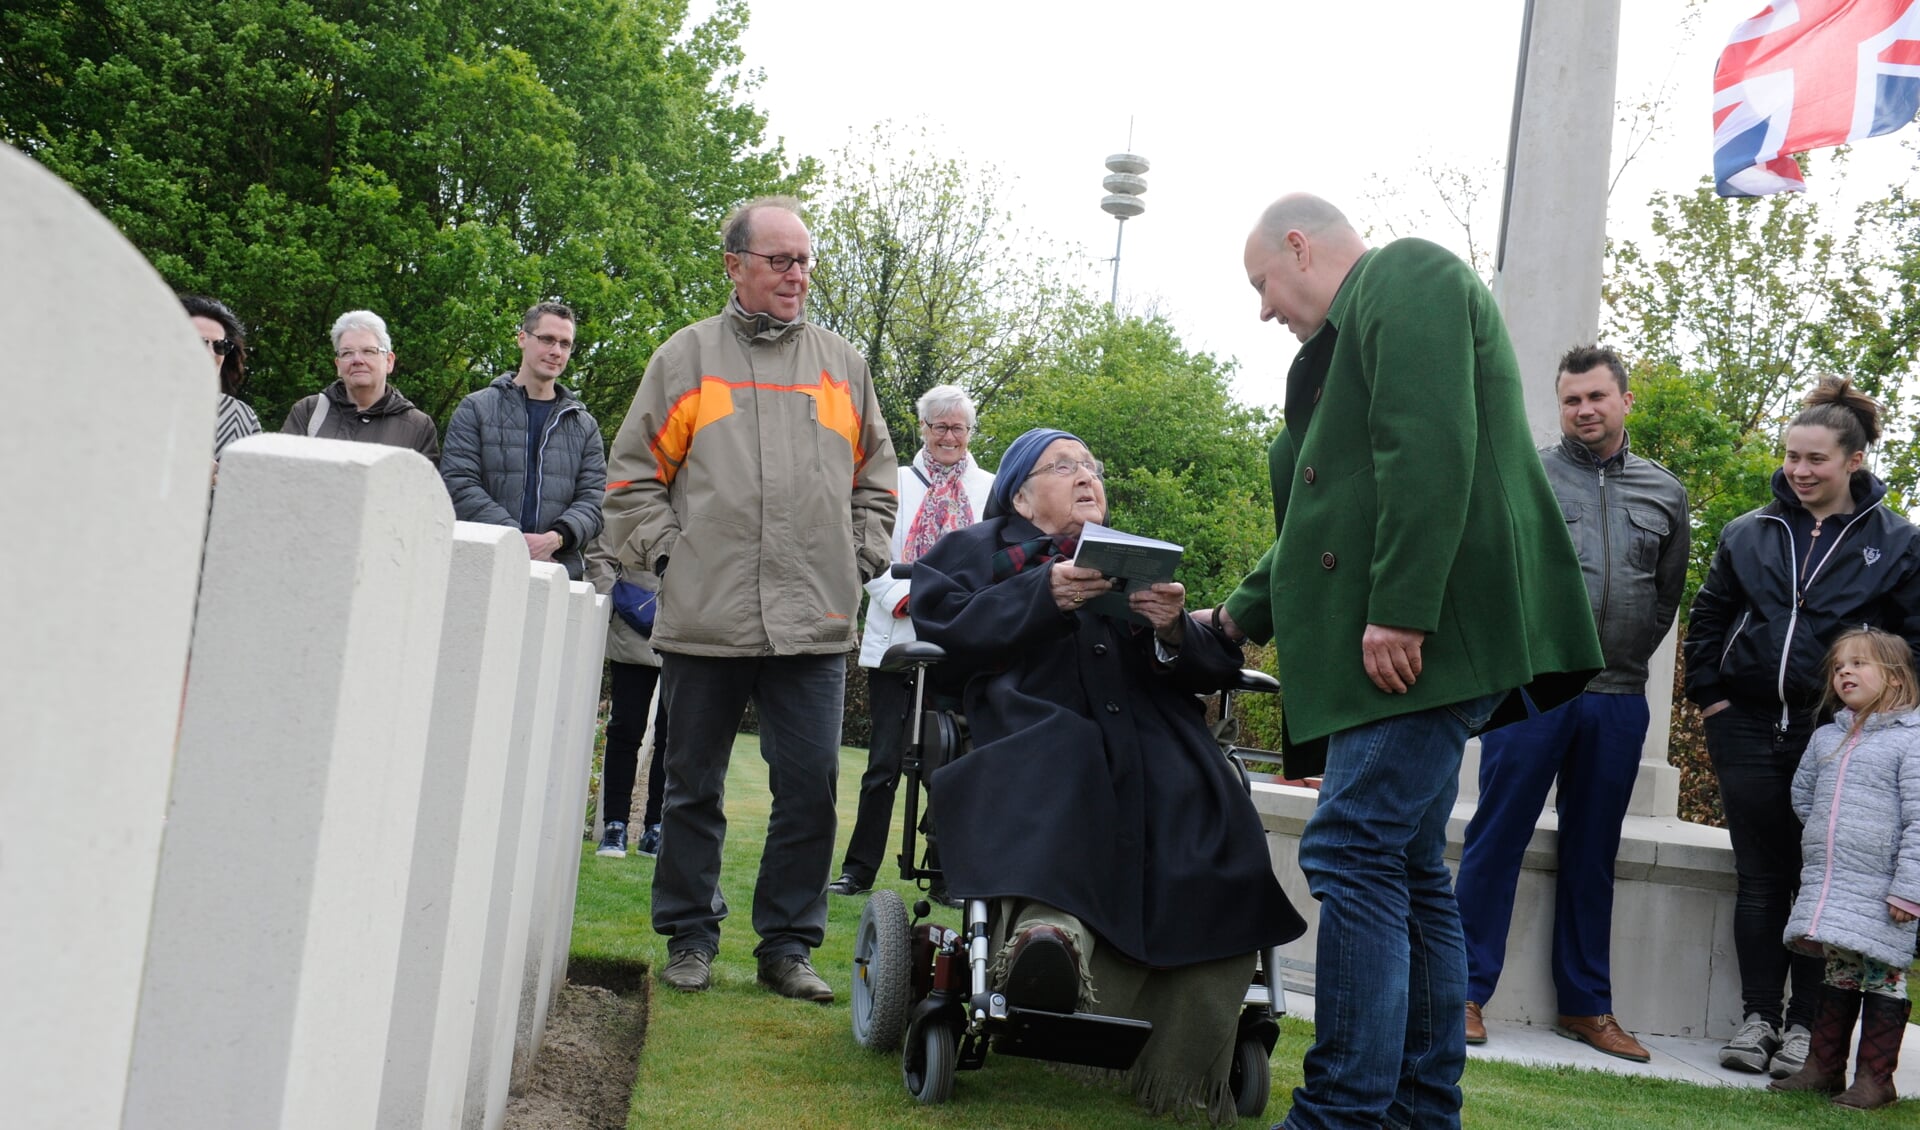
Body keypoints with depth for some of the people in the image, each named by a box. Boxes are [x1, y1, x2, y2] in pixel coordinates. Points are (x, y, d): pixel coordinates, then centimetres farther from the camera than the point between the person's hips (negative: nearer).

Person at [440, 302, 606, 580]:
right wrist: (516, 540, -14)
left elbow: (593, 500, 9)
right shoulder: (476, 409, 11)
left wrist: (556, 537, -13)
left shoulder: (584, 425, 19)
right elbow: (458, 485, -1)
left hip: (561, 572, 2)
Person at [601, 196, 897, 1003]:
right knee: (694, 788, 8)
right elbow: (634, 475, 8)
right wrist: (665, 552, -2)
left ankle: (788, 944, 11)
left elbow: (876, 477, 20)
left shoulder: (842, 365, 14)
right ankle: (689, 936, 20)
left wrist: (859, 561, 8)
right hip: (704, 619, -1)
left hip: (814, 625, 2)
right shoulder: (687, 356, 7)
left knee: (811, 789, 0)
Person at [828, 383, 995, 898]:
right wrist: (906, 598, -14)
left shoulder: (991, 490, 11)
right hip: (897, 639, 0)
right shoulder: (897, 483, 9)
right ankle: (859, 870, 8)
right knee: (885, 761, -1)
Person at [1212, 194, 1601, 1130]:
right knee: (1408, 870, 10)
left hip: (1428, 632, -10)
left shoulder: (1405, 275, -3)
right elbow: (1330, 510, 32)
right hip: (1414, 643, 10)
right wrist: (1237, 618, 37)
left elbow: (1428, 446, -18)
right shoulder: (1351, 336, 26)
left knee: (1354, 854, -14)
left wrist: (1399, 611, -24)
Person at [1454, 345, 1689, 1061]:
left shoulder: (1664, 492, 12)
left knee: (1593, 854, 11)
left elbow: (1668, 592, 18)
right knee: (1496, 839, -3)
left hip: (1619, 702, 4)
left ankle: (1586, 1006, 19)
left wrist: (1627, 658, 12)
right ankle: (1466, 993, 3)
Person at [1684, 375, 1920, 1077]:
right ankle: (1757, 1016, 14)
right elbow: (1707, 617, 17)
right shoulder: (1750, 533, 9)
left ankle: (1805, 1024, 9)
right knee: (1759, 879, 7)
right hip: (1749, 730, 3)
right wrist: (1708, 695, 8)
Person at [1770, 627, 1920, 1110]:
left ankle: (1875, 1078, 8)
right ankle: (1823, 1067, 20)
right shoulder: (1825, 737, 11)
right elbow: (1802, 793, 27)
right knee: (1838, 975, 13)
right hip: (1826, 884, 6)